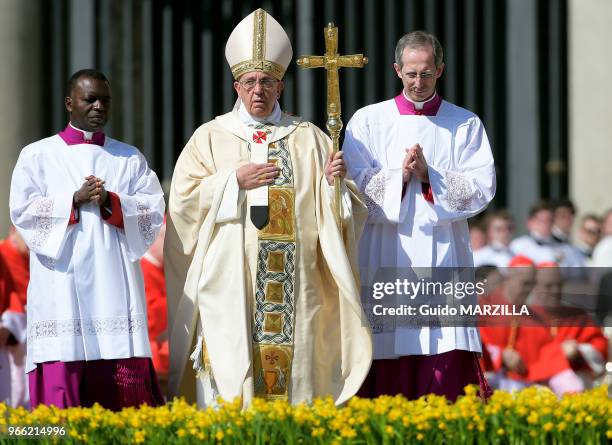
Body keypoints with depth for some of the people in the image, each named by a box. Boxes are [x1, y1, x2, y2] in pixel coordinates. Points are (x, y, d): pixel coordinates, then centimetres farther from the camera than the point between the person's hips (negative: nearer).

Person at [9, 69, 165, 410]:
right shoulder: (38, 156, 11)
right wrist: (75, 199, -10)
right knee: (62, 374, -10)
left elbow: (155, 210, 6)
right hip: (61, 285, -2)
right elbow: (22, 209, 1)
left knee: (124, 377, -7)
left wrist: (111, 202, -10)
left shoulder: (130, 158, 17)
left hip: (114, 283, 2)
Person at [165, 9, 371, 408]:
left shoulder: (309, 139, 11)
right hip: (227, 283, -1)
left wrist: (334, 183, -11)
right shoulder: (210, 138, 10)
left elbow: (343, 211, 10)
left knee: (291, 376, -3)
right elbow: (183, 202, 2)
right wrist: (234, 181, -8)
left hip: (291, 289, 1)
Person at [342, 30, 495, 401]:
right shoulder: (368, 121, 9)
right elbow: (354, 184, 1)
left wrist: (429, 175, -10)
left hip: (444, 259, 0)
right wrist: (399, 175, -12)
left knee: (446, 358, -9)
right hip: (387, 257, 0)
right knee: (388, 365, -5)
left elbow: (483, 188, 1)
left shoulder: (466, 124, 10)